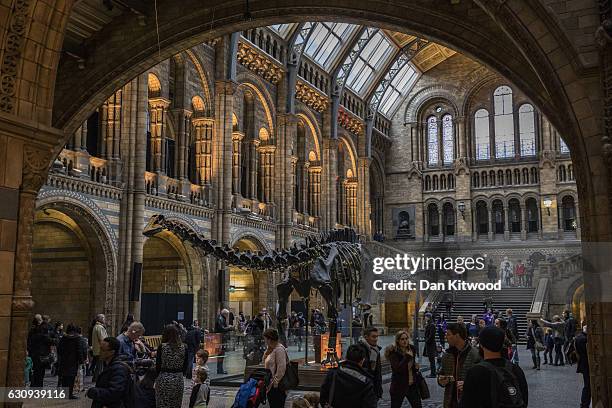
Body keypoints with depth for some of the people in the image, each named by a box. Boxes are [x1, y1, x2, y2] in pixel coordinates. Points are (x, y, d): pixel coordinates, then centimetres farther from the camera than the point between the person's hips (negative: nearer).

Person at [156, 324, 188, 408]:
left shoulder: (162, 347, -9)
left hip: (164, 380, -3)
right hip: (178, 380, 3)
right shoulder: (184, 347, -1)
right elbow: (185, 366, 4)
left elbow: (158, 365, -5)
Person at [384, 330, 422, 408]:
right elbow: (397, 368, -26)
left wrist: (416, 367, 0)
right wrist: (407, 357, -27)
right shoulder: (393, 352, -14)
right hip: (399, 386, -5)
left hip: (412, 385, 5)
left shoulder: (412, 349, 5)